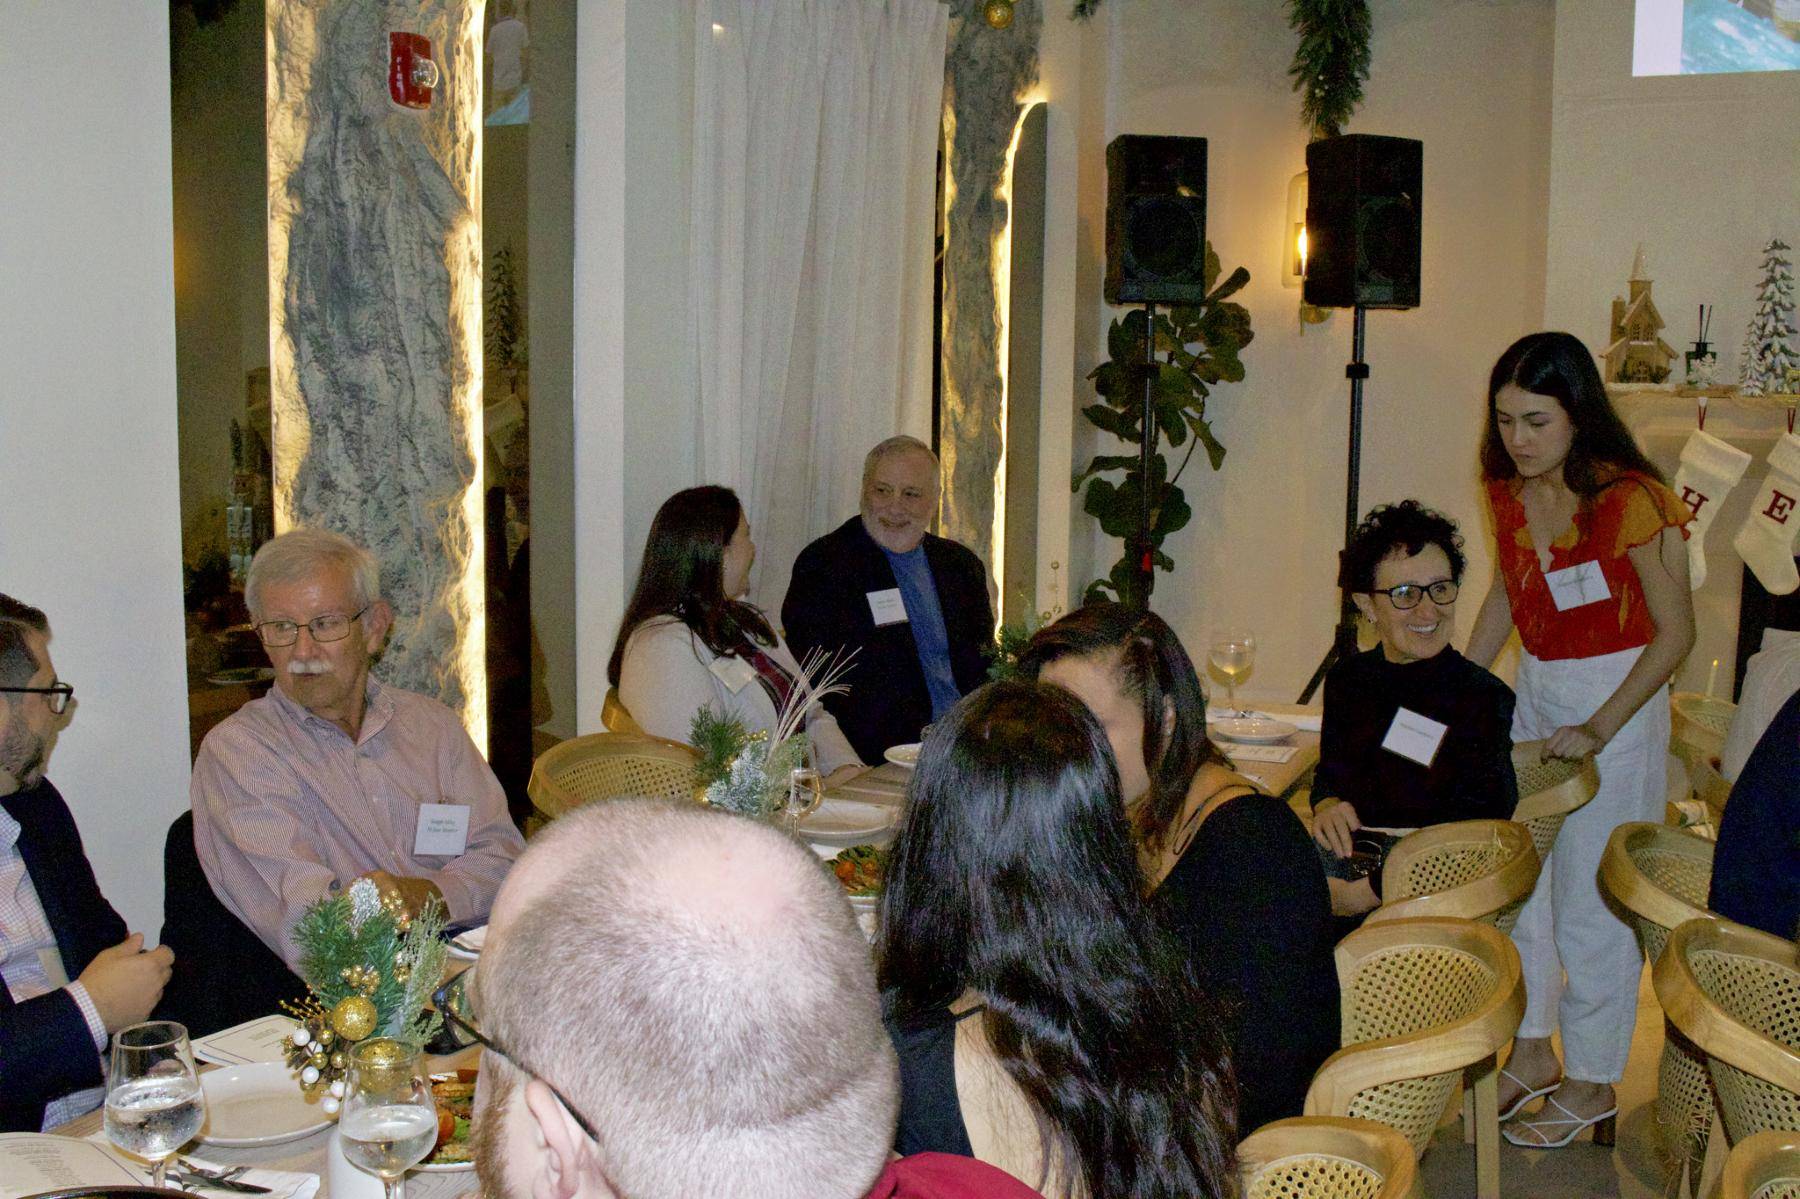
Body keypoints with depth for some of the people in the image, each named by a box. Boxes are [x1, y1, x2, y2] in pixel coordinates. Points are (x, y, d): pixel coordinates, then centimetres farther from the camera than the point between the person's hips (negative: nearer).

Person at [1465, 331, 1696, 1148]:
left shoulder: (1631, 502, -19)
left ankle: (1593, 1085, 17)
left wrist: (1600, 727, -21)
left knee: (1589, 902, 0)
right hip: (1533, 694, 6)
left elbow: (1676, 633, -15)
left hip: (1617, 702, -6)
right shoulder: (1509, 494, 0)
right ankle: (1533, 1053, 29)